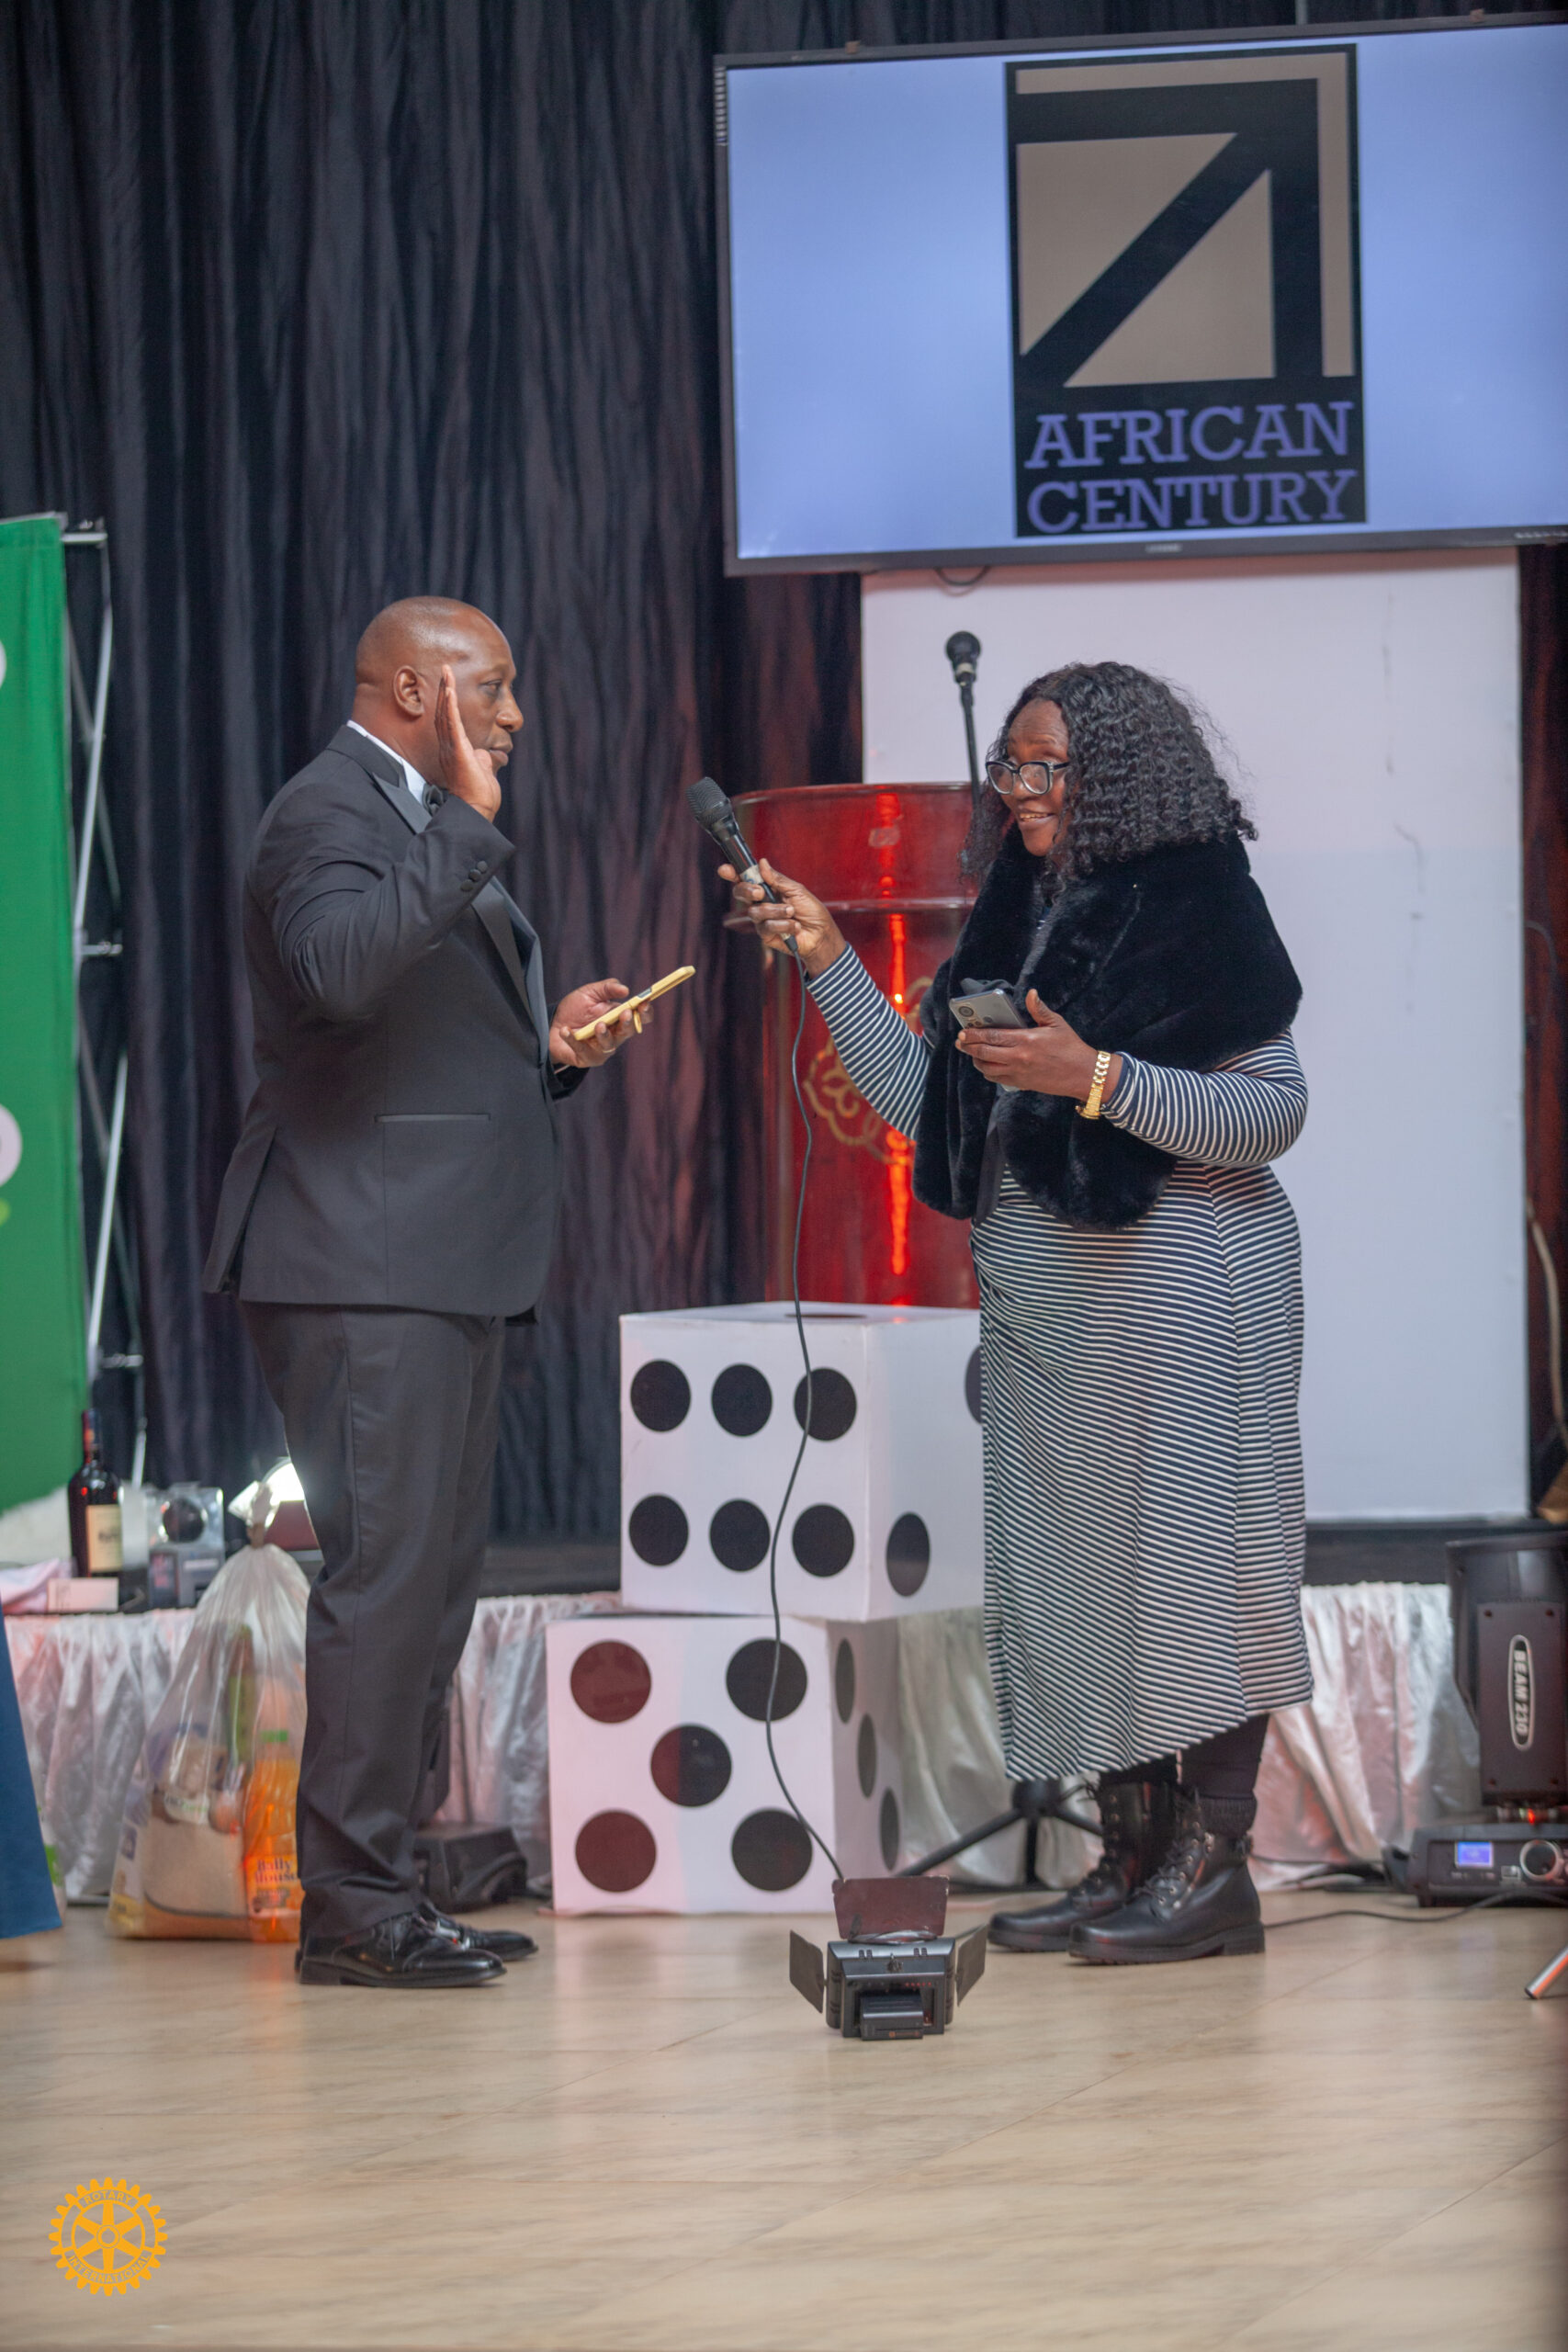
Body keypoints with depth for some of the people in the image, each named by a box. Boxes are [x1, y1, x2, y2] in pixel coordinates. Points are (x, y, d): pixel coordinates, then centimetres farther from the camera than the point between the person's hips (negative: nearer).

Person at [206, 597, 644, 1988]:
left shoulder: (431, 832, 23)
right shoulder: (331, 815, -10)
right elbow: (342, 969, -31)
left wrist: (553, 1049, 12)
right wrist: (468, 824, -25)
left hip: (443, 1267, 11)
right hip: (365, 1264, -11)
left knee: (434, 1582, 11)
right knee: (385, 1573, -12)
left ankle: (379, 1889, 16)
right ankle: (352, 1909, -9)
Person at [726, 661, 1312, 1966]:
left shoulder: (1198, 907, -6)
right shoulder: (1019, 922, 16)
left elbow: (1274, 1110, -13)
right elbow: (922, 1100, 16)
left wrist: (1095, 1076, -21)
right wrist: (830, 963, 9)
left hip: (1176, 1296, -8)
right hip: (1043, 1298, 8)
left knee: (1188, 1556, -6)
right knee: (1079, 1565, 8)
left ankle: (1216, 1862, -2)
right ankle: (1132, 1857, 13)